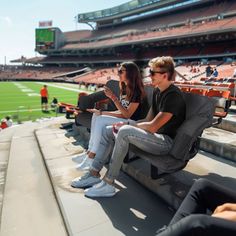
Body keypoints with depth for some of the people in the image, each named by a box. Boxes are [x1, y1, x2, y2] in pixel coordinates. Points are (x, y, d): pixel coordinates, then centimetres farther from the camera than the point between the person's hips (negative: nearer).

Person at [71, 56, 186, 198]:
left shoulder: (174, 96, -18)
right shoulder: (157, 91, 11)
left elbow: (152, 127, -24)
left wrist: (127, 125, -11)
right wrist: (127, 124, -3)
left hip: (166, 141, -9)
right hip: (155, 135, 9)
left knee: (125, 132, -33)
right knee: (108, 131, 3)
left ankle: (108, 184, -22)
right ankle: (94, 174, 4)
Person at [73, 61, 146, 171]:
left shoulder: (137, 91, -15)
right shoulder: (124, 89, 11)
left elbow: (127, 115, -21)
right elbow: (121, 112, 7)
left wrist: (113, 97, -24)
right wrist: (101, 112, -1)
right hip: (123, 119, 9)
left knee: (101, 120, -23)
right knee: (96, 116, -5)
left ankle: (91, 157, -14)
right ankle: (89, 151, -4)